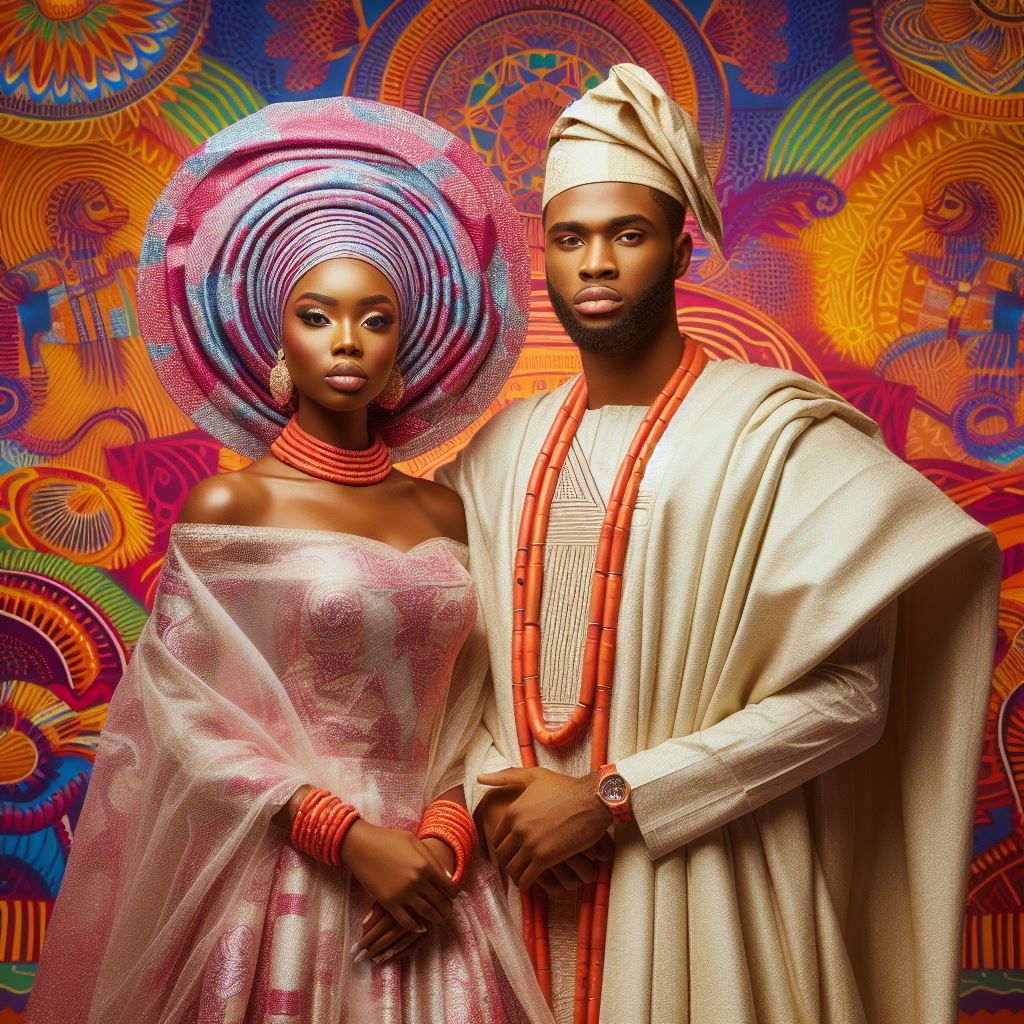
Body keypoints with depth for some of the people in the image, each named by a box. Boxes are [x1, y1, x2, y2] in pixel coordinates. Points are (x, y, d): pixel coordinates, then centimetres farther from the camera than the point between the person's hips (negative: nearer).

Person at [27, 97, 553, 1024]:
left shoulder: (443, 512, 5)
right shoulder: (228, 505, -5)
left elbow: (470, 709, 7)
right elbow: (187, 715, -9)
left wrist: (442, 841, -9)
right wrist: (355, 839, -14)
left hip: (432, 889, 4)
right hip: (282, 881, -3)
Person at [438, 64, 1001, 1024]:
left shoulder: (778, 433, -11)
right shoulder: (508, 447, 6)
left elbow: (844, 694, -16)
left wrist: (610, 799, -16)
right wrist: (493, 791, -10)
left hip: (700, 892, -4)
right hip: (528, 883, 4)